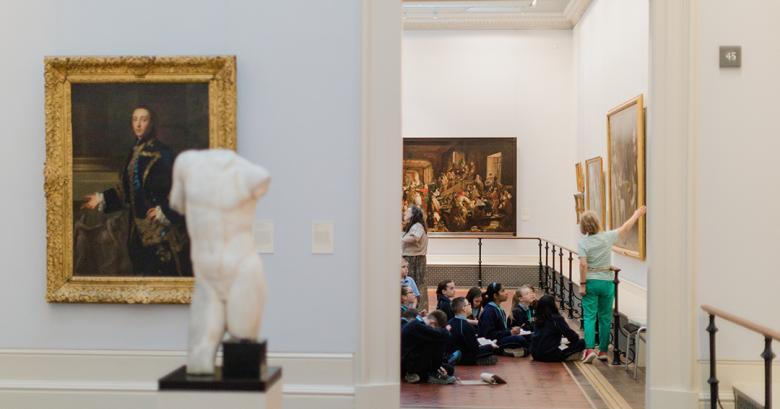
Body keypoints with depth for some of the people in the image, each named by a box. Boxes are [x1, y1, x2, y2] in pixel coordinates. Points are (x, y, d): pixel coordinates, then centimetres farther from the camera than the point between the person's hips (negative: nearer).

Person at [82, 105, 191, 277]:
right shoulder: (134, 153, 12)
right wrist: (102, 199, 9)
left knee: (164, 272, -5)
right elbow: (125, 190, 17)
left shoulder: (162, 153, -9)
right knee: (143, 273, 10)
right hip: (139, 229, 7)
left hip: (161, 228, -7)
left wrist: (164, 211, -25)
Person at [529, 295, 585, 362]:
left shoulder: (539, 319, 8)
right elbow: (572, 336, -5)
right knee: (581, 343, 1)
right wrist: (576, 337, 16)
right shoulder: (557, 319, -10)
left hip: (535, 354, 6)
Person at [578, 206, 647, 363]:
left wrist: (582, 284, -8)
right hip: (606, 281, 1)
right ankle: (603, 350, 16)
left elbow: (583, 264, -14)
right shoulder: (607, 237, -5)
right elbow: (626, 228, 9)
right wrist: (637, 214, 23)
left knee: (589, 316, 0)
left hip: (590, 281, -1)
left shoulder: (583, 242, -8)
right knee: (605, 317, 11)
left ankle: (589, 349, -13)